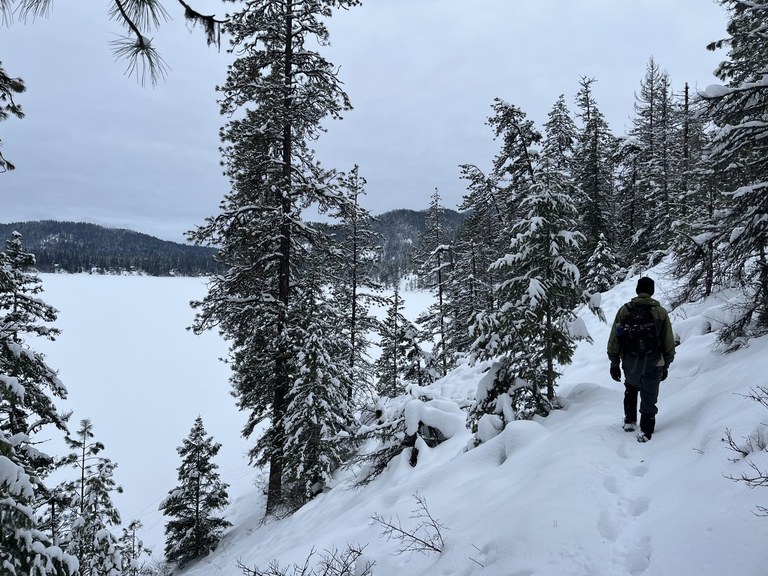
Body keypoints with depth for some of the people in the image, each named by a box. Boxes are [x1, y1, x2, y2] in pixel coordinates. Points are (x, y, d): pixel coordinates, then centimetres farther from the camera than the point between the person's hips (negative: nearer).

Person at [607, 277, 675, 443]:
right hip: (653, 364, -1)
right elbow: (669, 342, 2)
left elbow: (614, 339, -1)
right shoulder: (661, 312, -2)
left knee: (631, 389, 28)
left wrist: (614, 363, 7)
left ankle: (629, 421, 26)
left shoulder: (624, 310, -2)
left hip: (630, 363, 1)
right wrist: (666, 365, 13)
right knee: (649, 397, 10)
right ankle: (646, 432, 10)